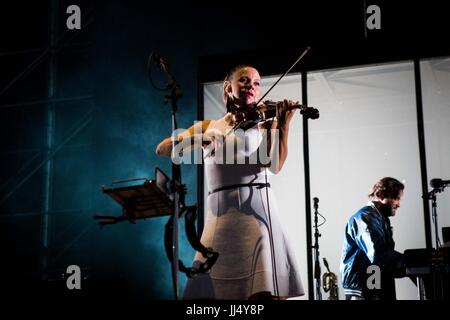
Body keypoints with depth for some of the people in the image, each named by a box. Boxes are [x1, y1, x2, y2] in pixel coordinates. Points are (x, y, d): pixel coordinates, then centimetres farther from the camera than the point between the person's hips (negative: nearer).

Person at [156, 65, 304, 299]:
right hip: (219, 217, 2)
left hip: (255, 212, -2)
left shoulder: (263, 124, 12)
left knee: (266, 291, -15)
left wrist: (284, 124, -17)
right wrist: (192, 139, -12)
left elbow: (274, 165, -5)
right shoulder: (208, 127, 18)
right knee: (204, 291, -1)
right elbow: (162, 150, 7)